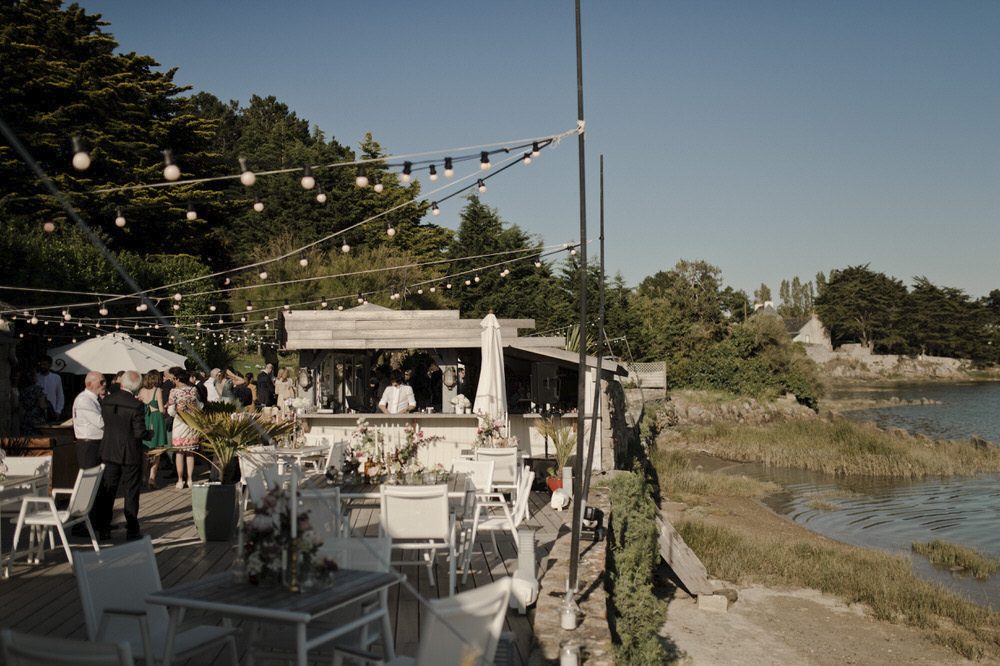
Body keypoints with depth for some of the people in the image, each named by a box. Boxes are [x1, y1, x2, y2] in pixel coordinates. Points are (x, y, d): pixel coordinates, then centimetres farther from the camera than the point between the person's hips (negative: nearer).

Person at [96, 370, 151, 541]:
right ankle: (132, 530, 10)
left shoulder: (106, 401, -2)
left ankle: (103, 529, 18)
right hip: (130, 455, -4)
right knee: (131, 493, 5)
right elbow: (140, 432, -16)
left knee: (107, 491, 12)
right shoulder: (135, 405, -17)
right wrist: (149, 435, 3)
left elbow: (103, 425, 6)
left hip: (108, 453, 4)